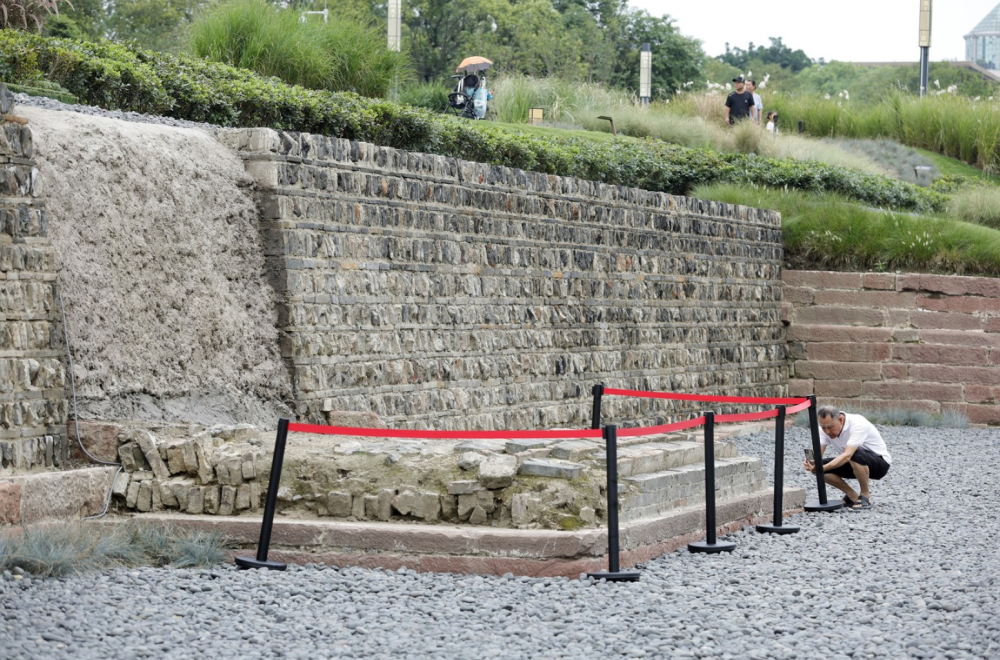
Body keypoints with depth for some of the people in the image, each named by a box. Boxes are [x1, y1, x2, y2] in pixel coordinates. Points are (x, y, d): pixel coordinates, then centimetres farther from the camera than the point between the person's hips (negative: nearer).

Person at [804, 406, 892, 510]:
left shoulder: (858, 424, -31)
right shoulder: (826, 428, -10)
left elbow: (847, 455, -41)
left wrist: (823, 468, -53)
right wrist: (812, 463, -42)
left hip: (881, 461, -7)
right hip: (856, 463, 7)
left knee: (856, 455, -39)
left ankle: (865, 496, -16)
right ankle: (852, 496, 2)